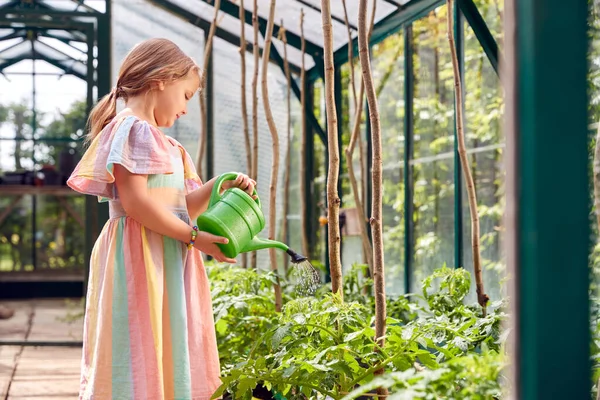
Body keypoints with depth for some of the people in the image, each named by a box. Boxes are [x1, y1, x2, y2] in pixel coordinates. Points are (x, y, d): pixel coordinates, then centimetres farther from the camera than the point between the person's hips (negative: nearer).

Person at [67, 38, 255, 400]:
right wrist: (193, 237, -15)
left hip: (169, 261, 10)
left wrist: (220, 186, 10)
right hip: (139, 260, -10)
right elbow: (135, 201, -19)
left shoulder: (163, 143, 20)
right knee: (140, 359, -8)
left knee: (170, 354, 9)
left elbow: (181, 207, 23)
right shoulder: (132, 128, -10)